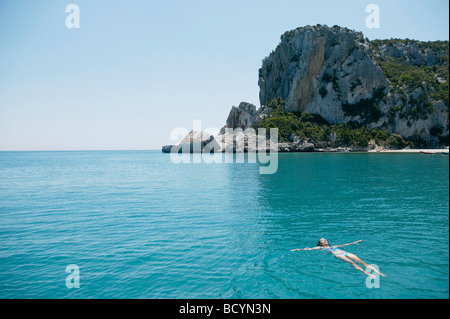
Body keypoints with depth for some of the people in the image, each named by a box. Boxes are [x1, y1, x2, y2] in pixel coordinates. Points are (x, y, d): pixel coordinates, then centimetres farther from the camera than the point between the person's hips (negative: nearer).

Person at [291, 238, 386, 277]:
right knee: (352, 263, -34)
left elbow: (345, 244, 41)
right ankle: (367, 274, -52)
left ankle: (377, 272, -31)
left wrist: (355, 242, 42)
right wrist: (299, 249, 13)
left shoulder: (333, 246, 38)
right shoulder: (321, 248, 25)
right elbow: (310, 249, 19)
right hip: (338, 255, -5)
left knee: (362, 262, -18)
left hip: (345, 253, 5)